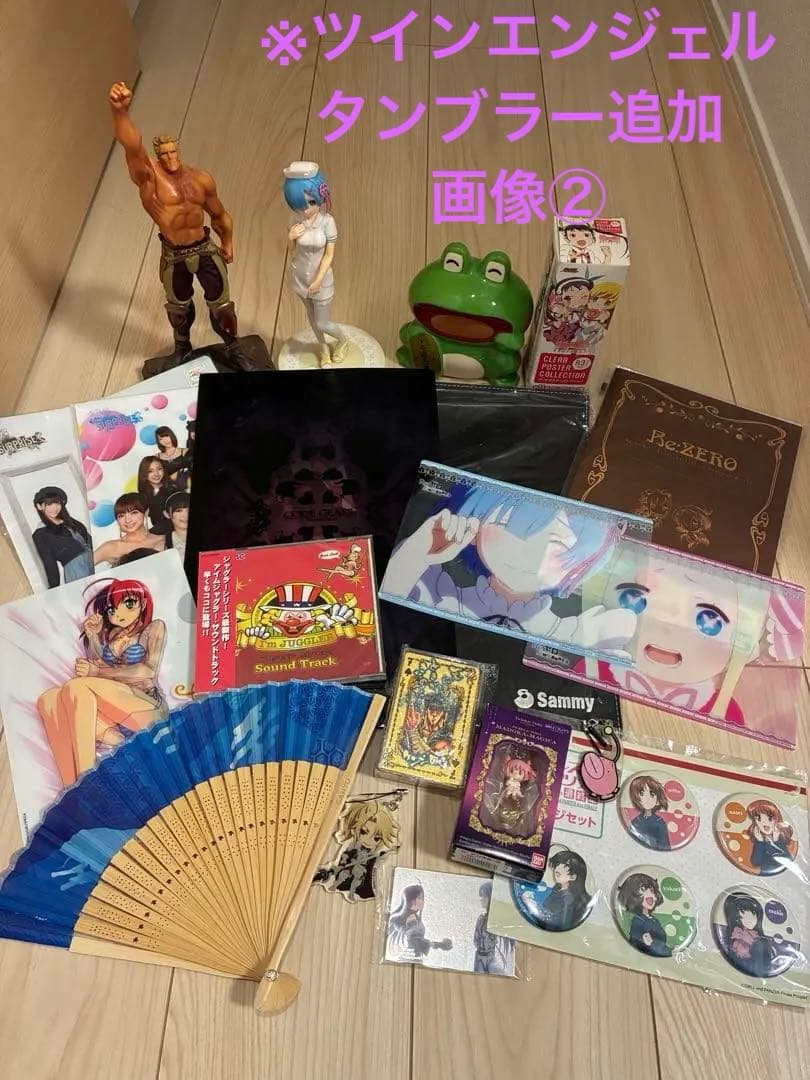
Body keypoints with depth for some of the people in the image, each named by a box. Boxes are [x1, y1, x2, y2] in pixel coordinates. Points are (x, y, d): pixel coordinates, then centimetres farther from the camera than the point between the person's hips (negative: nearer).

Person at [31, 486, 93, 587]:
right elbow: (50, 565, -1)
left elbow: (90, 541, 20)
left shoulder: (71, 522, 18)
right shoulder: (40, 535, 3)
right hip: (75, 570, -5)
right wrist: (56, 591, -3)